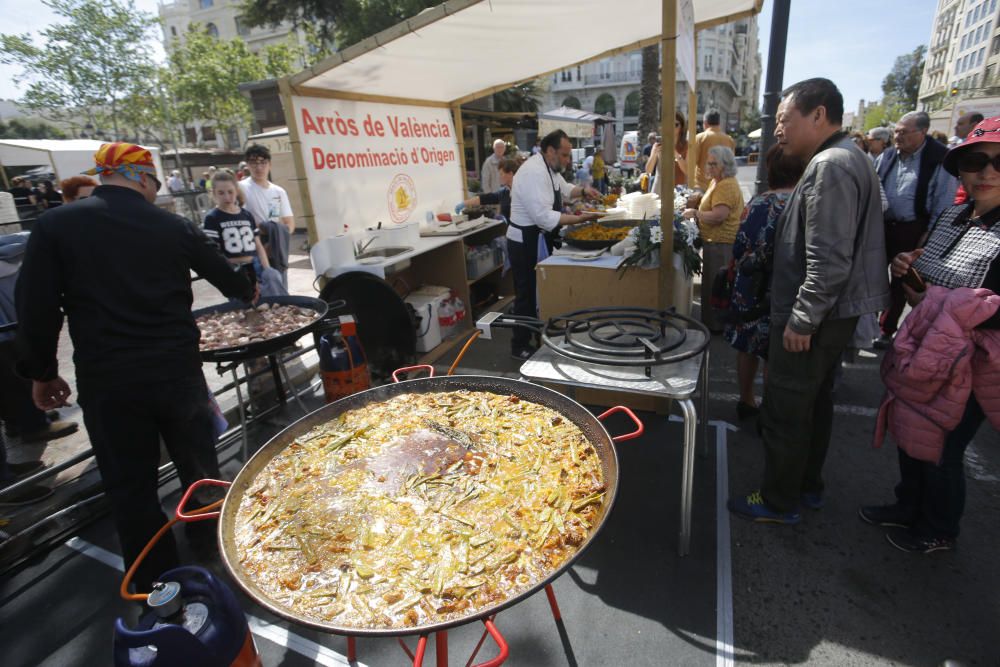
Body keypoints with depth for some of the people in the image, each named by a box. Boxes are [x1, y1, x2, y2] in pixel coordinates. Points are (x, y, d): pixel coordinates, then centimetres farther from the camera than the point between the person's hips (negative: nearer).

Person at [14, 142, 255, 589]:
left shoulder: (54, 226, -3)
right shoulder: (175, 227, 1)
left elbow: (37, 310, -5)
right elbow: (227, 279, 14)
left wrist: (41, 373, 9)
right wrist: (248, 294, 36)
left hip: (107, 382, -1)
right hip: (178, 372, 2)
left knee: (130, 489, 11)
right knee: (201, 472, 19)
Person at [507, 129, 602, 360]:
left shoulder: (549, 167, 9)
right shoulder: (534, 172, -24)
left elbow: (563, 188, 26)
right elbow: (544, 217, -31)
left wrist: (583, 190, 6)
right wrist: (579, 219, -30)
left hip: (540, 239, 10)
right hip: (526, 242, -10)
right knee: (527, 295, 0)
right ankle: (520, 347, 14)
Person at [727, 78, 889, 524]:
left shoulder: (830, 167, -20)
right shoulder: (844, 158, 14)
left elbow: (830, 261, -26)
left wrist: (802, 320, -20)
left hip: (815, 317, -11)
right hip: (831, 313, 11)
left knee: (785, 410, 1)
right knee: (814, 402, 20)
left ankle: (779, 503, 18)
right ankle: (808, 486, 36)